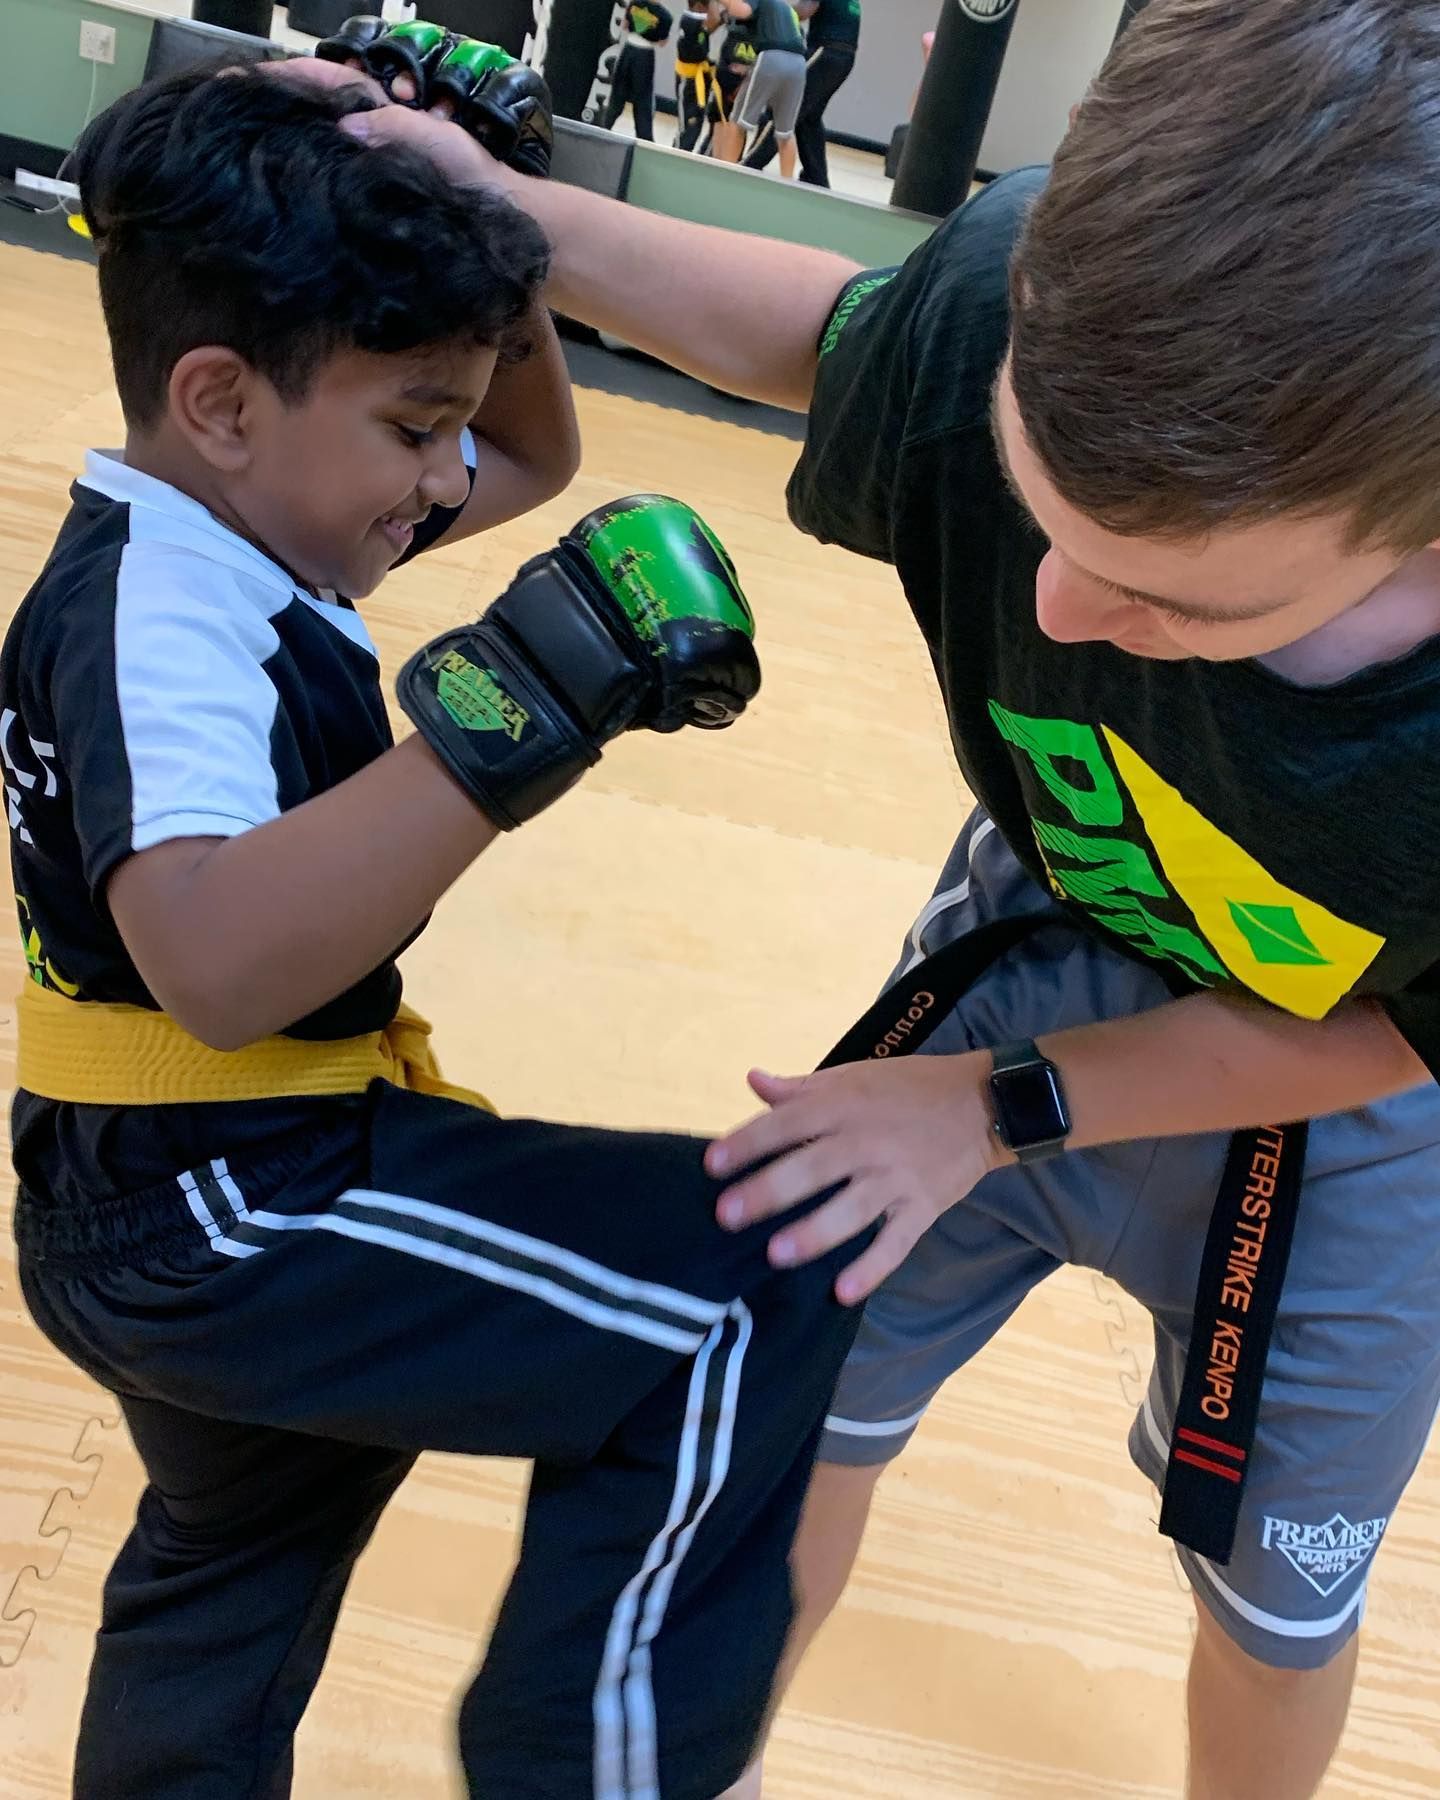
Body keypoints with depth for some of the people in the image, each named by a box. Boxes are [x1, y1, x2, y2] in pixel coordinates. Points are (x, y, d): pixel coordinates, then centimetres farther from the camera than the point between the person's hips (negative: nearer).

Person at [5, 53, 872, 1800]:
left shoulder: (238, 521, 5)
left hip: (191, 1198, 10)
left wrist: (488, 223, 3)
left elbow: (538, 460, 18)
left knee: (233, 1579, 31)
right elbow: (217, 963, -43)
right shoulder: (158, 613, -24)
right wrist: (510, 715, -46)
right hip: (216, 1211, -10)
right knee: (751, 1301, -16)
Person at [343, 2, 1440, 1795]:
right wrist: (506, 213, -12)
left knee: (1275, 1606, 20)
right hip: (1035, 961, 2)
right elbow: (825, 331, -7)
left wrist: (1005, 1107, -23)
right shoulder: (1044, 291, -33)